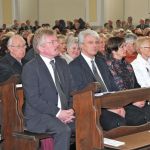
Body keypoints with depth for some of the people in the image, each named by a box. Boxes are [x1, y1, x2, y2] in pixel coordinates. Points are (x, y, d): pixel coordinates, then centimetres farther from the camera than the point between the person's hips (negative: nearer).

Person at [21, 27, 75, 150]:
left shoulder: (62, 63, 15)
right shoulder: (30, 68, -6)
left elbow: (72, 91, 14)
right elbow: (33, 99, -13)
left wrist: (70, 110, -5)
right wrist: (57, 113, -19)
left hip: (64, 113, 6)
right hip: (39, 116, -6)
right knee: (64, 130, -31)